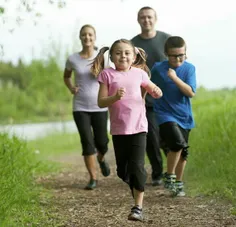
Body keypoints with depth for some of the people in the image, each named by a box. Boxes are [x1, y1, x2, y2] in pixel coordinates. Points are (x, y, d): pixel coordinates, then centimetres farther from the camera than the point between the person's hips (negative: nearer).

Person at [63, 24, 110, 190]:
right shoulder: (73, 59, -1)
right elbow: (66, 76, 17)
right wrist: (71, 88, -1)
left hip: (100, 107, 0)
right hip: (80, 108, 0)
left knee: (102, 143, 6)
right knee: (87, 143, -8)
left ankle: (101, 158, 42)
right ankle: (93, 178, 3)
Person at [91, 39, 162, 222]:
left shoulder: (139, 74, 3)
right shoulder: (107, 75, -1)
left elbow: (153, 89, 18)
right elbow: (101, 102, -4)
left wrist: (157, 92, -6)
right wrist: (115, 97, -22)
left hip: (138, 127, -1)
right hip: (118, 129, 1)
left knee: (137, 167, -11)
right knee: (123, 170, 10)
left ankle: (138, 207, -6)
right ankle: (137, 191, 36)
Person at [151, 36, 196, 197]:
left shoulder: (189, 68, -4)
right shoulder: (158, 68, -7)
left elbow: (191, 93, -14)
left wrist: (175, 78, -24)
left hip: (184, 116, 3)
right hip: (165, 115, -3)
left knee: (183, 152, 10)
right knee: (178, 143, -24)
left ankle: (178, 183, 28)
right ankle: (169, 176, -6)